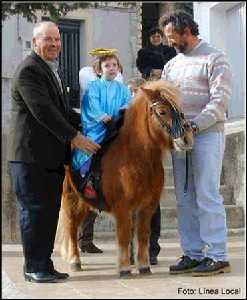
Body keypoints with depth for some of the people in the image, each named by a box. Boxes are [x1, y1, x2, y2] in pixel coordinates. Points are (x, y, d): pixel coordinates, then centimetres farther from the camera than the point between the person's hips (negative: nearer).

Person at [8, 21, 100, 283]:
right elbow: (43, 111, -21)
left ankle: (44, 265, 19)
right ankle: (34, 267, 6)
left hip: (53, 156, 9)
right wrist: (74, 137, -21)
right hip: (31, 155, -9)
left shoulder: (52, 71, 19)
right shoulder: (28, 70, -12)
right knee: (34, 210, -3)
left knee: (50, 212, 11)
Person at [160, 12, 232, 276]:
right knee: (184, 199, 6)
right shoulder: (172, 65, 19)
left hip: (207, 134, -7)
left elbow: (220, 99, -11)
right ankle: (193, 254, 12)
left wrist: (195, 125, -20)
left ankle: (217, 256, -6)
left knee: (207, 196, -10)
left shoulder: (214, 58, -2)